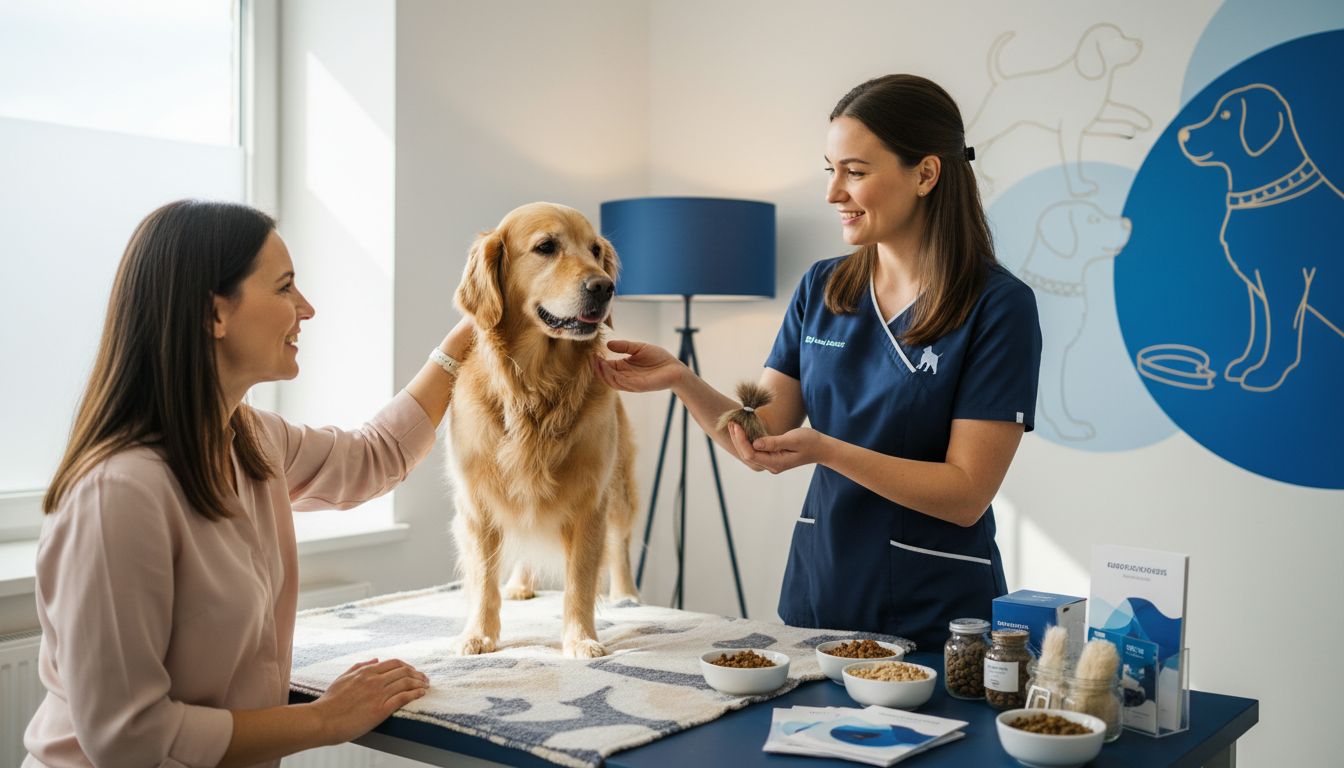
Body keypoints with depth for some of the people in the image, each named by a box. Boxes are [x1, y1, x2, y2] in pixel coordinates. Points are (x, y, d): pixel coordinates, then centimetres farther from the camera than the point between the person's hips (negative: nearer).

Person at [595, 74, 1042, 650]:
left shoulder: (998, 305, -14)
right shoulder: (821, 289, 2)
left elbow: (967, 494, -17)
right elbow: (762, 434, 1)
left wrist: (826, 450, -28)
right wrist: (680, 380, -16)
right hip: (817, 594, 5)